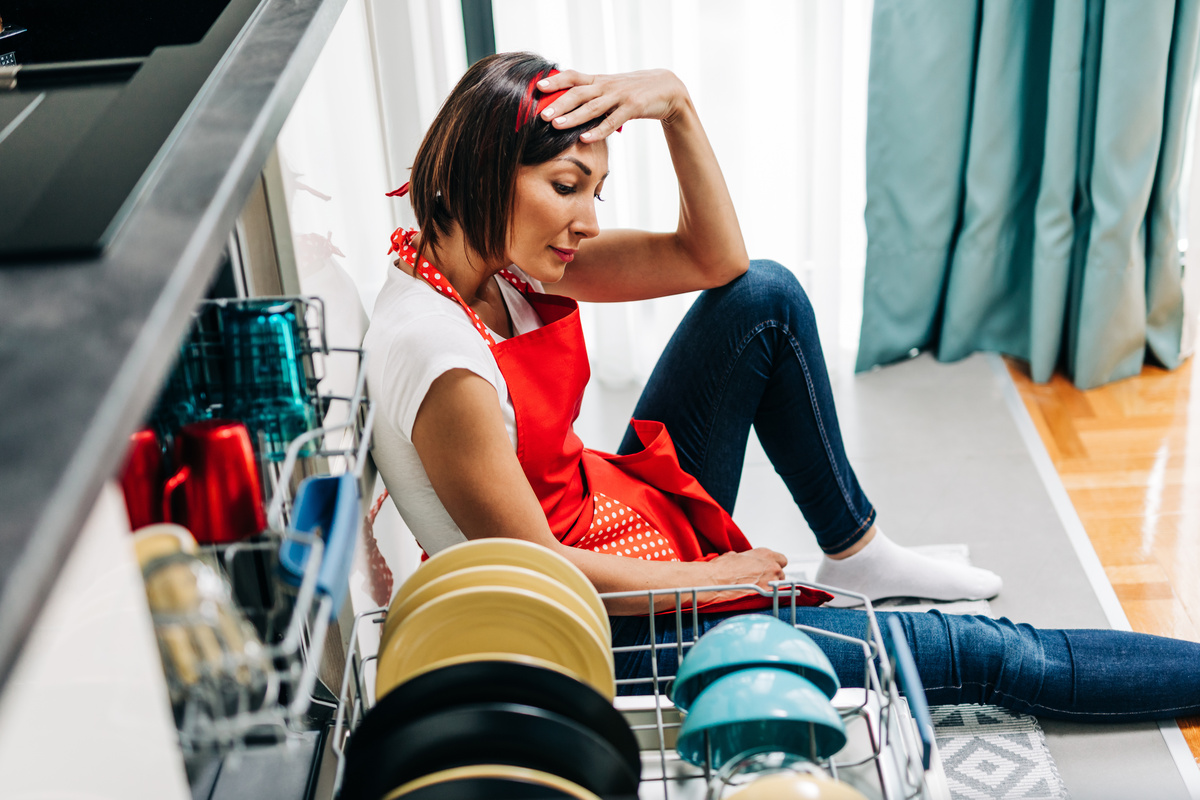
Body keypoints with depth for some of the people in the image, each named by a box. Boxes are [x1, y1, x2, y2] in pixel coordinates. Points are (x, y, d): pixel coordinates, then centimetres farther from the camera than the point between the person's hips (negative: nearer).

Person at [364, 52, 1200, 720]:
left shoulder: (508, 257, -6)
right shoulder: (437, 355, -32)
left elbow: (716, 259, -5)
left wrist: (675, 102, -18)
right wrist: (714, 579, -12)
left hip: (638, 517, 8)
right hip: (602, 633, -8)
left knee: (766, 299, -1)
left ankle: (856, 552, 15)